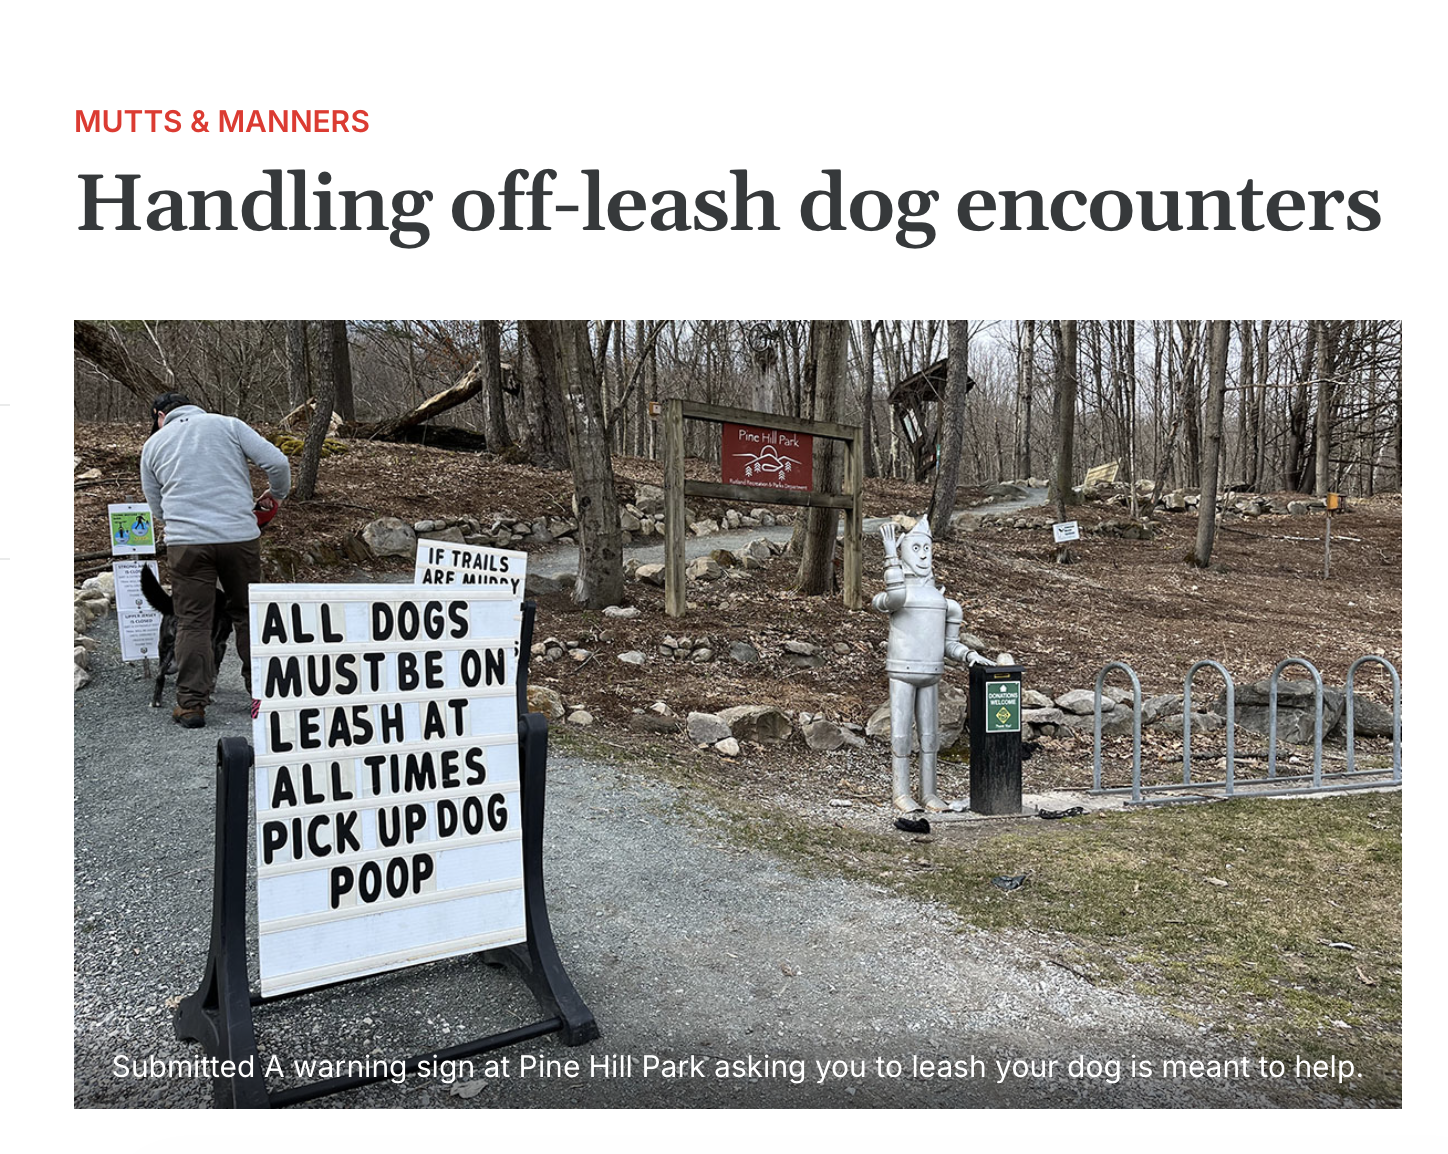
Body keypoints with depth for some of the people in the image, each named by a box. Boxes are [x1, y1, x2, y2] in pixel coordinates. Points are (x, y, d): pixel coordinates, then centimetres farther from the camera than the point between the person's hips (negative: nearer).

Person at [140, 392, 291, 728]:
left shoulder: (153, 445, 15)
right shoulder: (227, 424, 10)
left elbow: (157, 510, 19)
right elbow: (276, 461, 0)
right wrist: (278, 493, 18)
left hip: (186, 541, 0)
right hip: (239, 536, 0)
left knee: (192, 621, 5)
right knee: (248, 614, 12)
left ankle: (192, 703, 5)